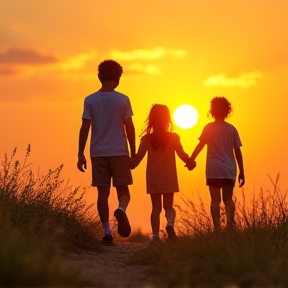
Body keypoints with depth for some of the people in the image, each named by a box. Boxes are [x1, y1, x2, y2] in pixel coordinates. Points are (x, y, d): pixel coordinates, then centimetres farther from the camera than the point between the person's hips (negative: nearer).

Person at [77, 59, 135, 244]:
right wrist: (133, 152, 6)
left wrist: (80, 154, 1)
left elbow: (85, 128, -2)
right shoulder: (123, 100, -1)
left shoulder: (90, 101, 2)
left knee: (103, 192, 5)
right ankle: (121, 210, -26)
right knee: (123, 190, 7)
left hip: (98, 153, 1)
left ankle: (107, 232, 1)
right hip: (119, 152, -1)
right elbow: (129, 127, -2)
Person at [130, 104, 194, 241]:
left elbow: (138, 156, -6)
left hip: (152, 178, 1)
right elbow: (182, 155, -2)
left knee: (156, 207, 8)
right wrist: (190, 161, 17)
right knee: (168, 206, 9)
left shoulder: (147, 138, -4)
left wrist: (130, 164, 11)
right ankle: (170, 222, -22)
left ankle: (155, 235, -4)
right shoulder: (173, 137, -4)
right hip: (168, 178, -1)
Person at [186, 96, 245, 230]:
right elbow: (237, 152, 3)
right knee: (228, 199, 11)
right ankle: (230, 225, -4)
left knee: (215, 200, 0)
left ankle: (217, 228, -9)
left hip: (213, 170, -2)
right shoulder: (231, 129, 4)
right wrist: (241, 172, 7)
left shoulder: (209, 128, 1)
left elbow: (200, 146, 1)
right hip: (229, 170, 2)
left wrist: (191, 160, 13)